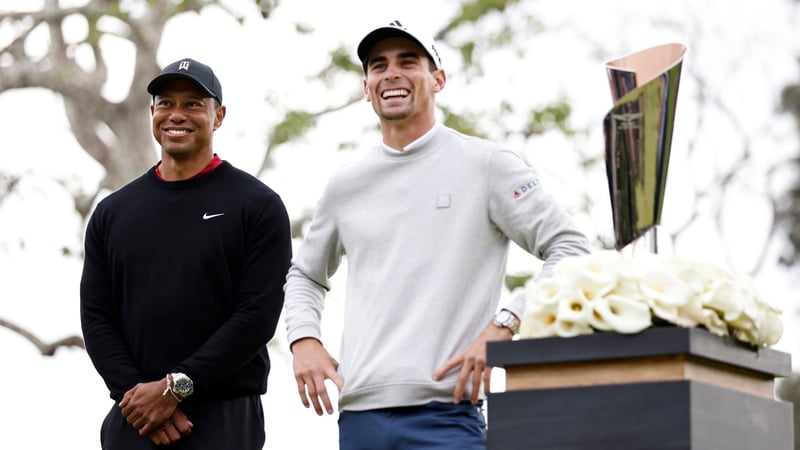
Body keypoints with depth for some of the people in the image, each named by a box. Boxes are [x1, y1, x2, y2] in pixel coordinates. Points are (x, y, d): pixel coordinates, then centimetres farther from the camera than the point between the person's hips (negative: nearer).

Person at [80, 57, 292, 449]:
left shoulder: (258, 206, 0)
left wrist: (176, 387, -15)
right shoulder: (112, 212, 12)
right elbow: (96, 317, 6)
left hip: (225, 417, -3)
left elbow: (258, 315, -9)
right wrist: (136, 394, -9)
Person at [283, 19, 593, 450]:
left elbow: (570, 249, -3)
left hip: (444, 414, -5)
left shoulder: (485, 164, 1)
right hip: (358, 415, 5)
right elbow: (305, 275, 29)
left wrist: (503, 327, -14)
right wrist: (303, 339, 9)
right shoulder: (345, 185, 15)